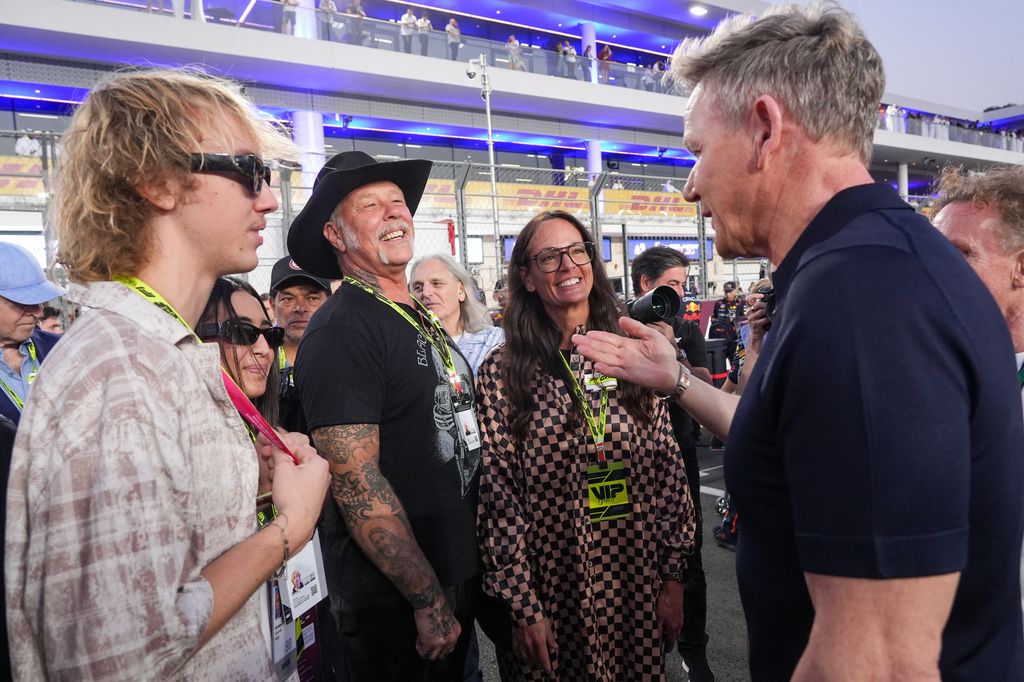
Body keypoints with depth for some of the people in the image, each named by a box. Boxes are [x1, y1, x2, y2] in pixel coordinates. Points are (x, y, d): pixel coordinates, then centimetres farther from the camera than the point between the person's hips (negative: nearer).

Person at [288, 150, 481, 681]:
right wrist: (429, 600, -21)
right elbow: (355, 483, -24)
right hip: (396, 602, -8)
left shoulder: (426, 323, 9)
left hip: (458, 576, 8)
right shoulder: (340, 331, -18)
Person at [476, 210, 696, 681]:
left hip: (640, 581, 3)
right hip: (553, 589, -2)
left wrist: (674, 576, 1)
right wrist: (523, 608, -9)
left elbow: (668, 469, 2)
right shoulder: (501, 373, -8)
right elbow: (497, 493, -8)